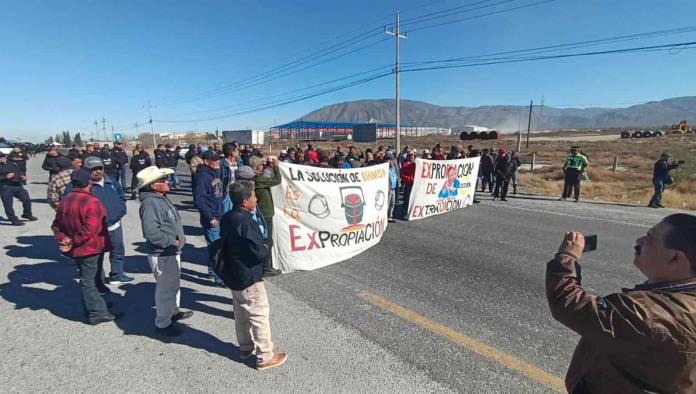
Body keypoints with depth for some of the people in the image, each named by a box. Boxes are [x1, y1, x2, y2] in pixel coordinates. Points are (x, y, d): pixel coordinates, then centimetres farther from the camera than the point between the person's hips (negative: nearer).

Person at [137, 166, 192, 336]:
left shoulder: (161, 198, 8)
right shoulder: (150, 203, -24)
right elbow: (151, 232, -32)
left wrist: (179, 238, 7)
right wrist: (172, 241, -22)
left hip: (172, 251, 10)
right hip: (162, 254, -10)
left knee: (174, 284, 25)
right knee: (166, 288, 4)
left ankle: (174, 312, 44)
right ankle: (163, 323, 21)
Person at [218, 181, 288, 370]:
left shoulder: (227, 218, 1)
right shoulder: (245, 223, -28)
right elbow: (259, 253, -27)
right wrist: (268, 250, -7)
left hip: (233, 274, 9)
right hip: (248, 277, -9)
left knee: (241, 313, 22)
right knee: (260, 315, 4)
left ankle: (245, 347, 39)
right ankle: (265, 357, 17)